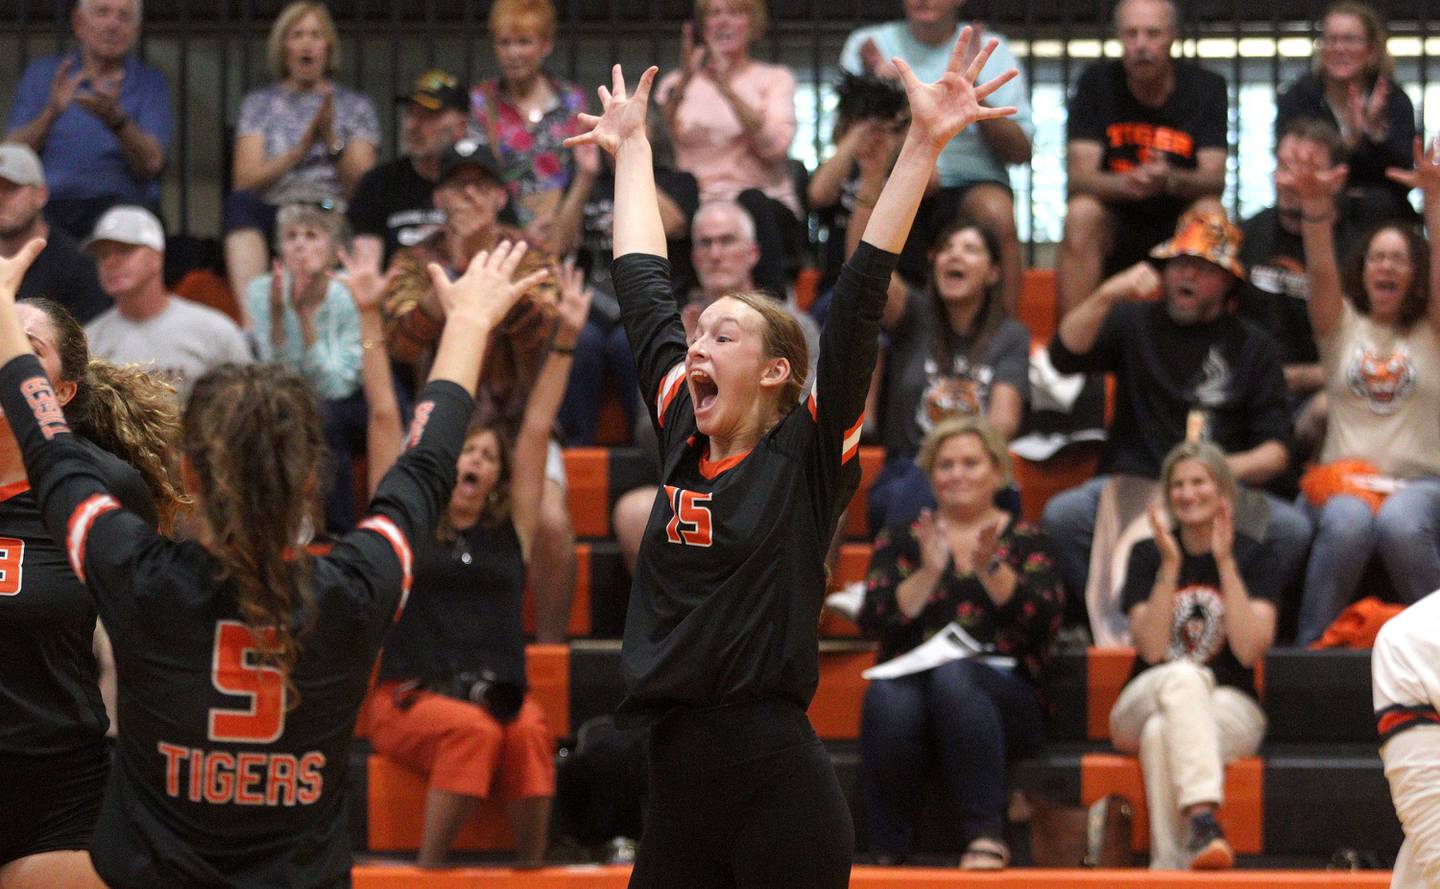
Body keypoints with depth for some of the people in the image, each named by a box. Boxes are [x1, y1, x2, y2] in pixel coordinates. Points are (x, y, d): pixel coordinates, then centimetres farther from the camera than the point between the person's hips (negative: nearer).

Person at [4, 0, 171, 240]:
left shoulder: (150, 83, 10)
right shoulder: (41, 74, 13)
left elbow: (150, 165, -5)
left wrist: (116, 120, -22)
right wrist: (51, 113, -14)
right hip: (51, 200, 1)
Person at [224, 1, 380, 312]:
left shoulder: (356, 106, 18)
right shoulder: (259, 104, 20)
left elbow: (360, 187, 5)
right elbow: (244, 181, 4)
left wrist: (331, 142, -9)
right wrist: (301, 149, -7)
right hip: (273, 214, 1)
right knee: (240, 203, -35)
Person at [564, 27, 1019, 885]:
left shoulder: (810, 457, -3)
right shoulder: (685, 441, 10)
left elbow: (860, 300, -10)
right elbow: (644, 290, 21)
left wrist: (925, 146, -16)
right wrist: (631, 149, 29)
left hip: (780, 787, -6)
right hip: (677, 780, 6)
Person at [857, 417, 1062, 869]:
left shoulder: (1025, 541, 15)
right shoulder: (900, 540, 19)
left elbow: (1045, 619, -3)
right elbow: (874, 622, 3)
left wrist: (990, 568, -15)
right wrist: (928, 573, -10)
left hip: (1007, 693, -1)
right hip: (913, 680, 1)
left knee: (953, 675, -36)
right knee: (889, 696, -35)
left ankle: (987, 835, -36)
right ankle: (888, 853, -27)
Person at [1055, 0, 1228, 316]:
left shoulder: (1207, 87, -4)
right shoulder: (1096, 83, -4)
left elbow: (1214, 180, -13)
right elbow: (1078, 177, -13)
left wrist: (1170, 180, -37)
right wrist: (1126, 184, -36)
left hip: (1179, 228, 0)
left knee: (1209, 212, -30)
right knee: (1081, 214, -30)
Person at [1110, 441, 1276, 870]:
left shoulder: (1252, 556, 4)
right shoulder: (1147, 555, 6)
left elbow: (1250, 649, -13)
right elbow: (1152, 649, -9)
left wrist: (1225, 562, -16)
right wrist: (1171, 566, -16)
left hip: (1230, 710, -1)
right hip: (1144, 703, 1)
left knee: (1162, 732, -37)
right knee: (1184, 676, -37)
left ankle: (1169, 866, -44)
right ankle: (1204, 820, -54)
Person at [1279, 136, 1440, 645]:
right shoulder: (1342, 325, 16)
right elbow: (1320, 271, -4)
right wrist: (1315, 206, -24)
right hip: (1342, 477, 1)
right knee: (1347, 523, -36)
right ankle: (1312, 644, -22)